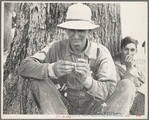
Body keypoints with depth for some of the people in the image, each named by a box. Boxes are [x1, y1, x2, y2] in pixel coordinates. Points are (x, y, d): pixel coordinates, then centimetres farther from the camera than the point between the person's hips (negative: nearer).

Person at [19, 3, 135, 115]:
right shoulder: (56, 48, -7)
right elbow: (24, 67, -18)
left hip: (93, 110, 0)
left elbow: (110, 93, -17)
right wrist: (52, 69, -38)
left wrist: (87, 80, -38)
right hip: (62, 109, 0)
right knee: (38, 80, -22)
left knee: (127, 85, -19)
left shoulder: (101, 53, -8)